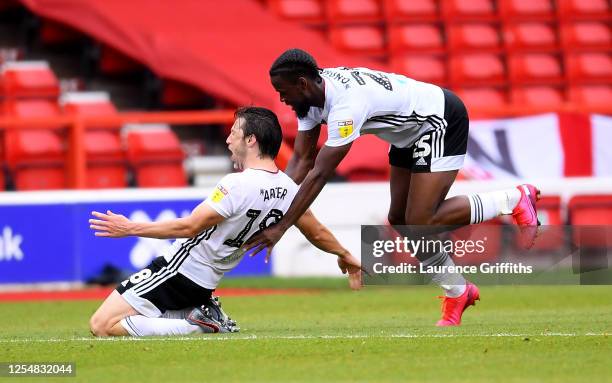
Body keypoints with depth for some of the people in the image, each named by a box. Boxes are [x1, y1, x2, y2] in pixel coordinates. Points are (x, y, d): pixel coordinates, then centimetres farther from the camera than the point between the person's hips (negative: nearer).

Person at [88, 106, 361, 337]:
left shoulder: (237, 185, -21)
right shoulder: (288, 189, 3)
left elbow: (189, 227, -20)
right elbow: (318, 234, 16)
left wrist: (130, 228, -11)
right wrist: (345, 256, 36)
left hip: (179, 271, -9)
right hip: (206, 282, 9)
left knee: (102, 325, -7)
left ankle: (197, 326, -10)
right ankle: (206, 317, 8)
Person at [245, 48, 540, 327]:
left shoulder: (346, 103, -35)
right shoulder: (311, 96, -7)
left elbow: (319, 175, -35)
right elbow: (302, 160, -2)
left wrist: (281, 227, -33)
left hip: (443, 120, -9)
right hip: (410, 132, 9)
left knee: (420, 224, -15)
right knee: (399, 221, 7)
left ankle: (514, 200, -1)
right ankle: (458, 293, 22)